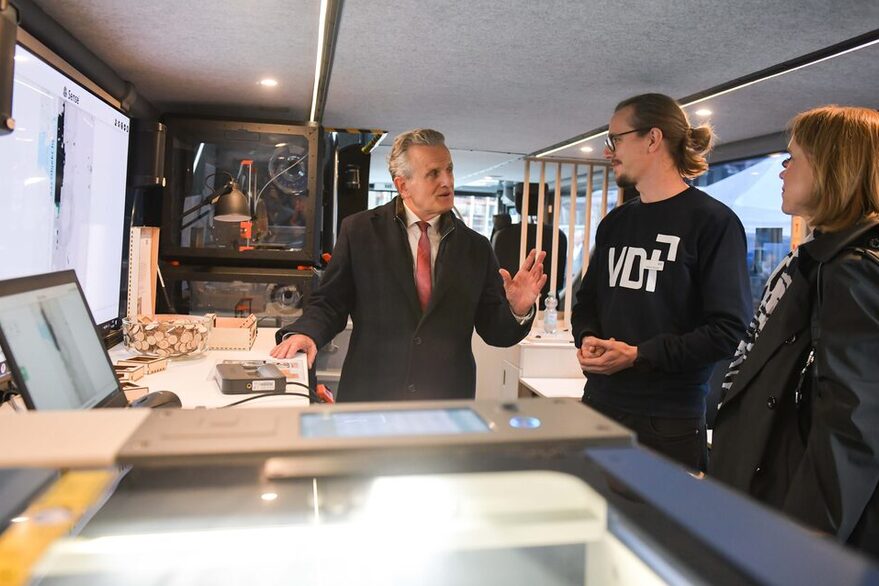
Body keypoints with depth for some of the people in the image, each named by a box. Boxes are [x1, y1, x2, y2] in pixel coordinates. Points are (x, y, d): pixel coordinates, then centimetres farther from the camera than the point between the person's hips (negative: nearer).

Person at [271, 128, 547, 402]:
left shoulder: (476, 247, 3)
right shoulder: (359, 230, -2)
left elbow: (494, 331, 4)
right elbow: (329, 303, 1)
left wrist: (518, 311, -15)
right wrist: (304, 332, -18)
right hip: (368, 399, -1)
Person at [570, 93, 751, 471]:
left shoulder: (712, 221, -7)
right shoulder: (614, 223, 13)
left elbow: (729, 330, -13)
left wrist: (639, 355, -18)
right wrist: (587, 339, -3)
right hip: (599, 404, 6)